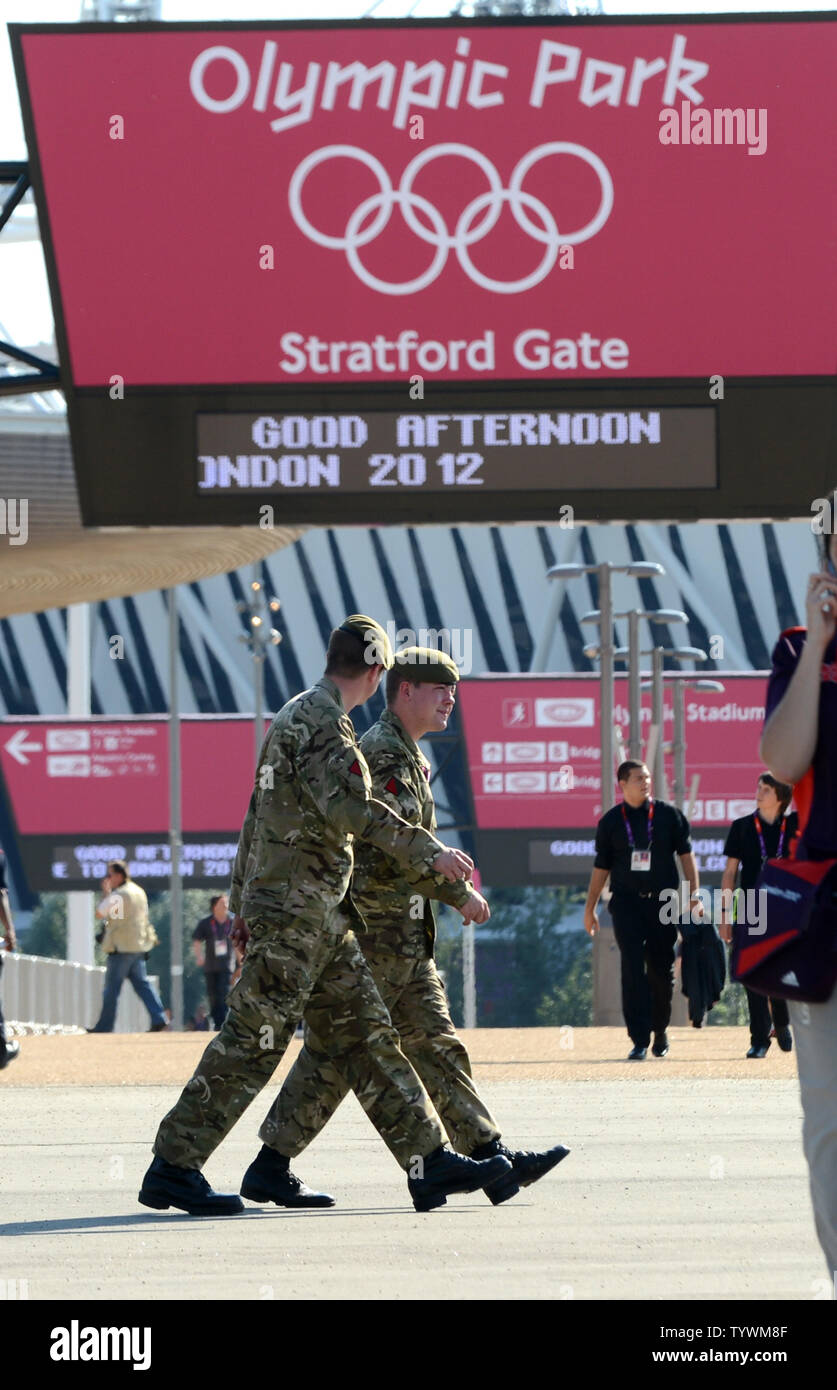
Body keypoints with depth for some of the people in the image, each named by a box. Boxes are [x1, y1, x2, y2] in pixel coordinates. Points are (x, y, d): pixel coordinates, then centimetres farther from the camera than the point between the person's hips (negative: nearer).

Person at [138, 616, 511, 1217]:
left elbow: (257, 817, 23)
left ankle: (429, 1160, 4)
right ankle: (172, 1168, -4)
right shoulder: (322, 720, -12)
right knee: (252, 1040, -7)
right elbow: (346, 806, -26)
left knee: (369, 1032, 6)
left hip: (322, 917, 10)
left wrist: (242, 905, 27)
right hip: (294, 912, -10)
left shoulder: (295, 716, 20)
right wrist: (427, 851, -26)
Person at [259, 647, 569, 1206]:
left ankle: (492, 1158, 3)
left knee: (436, 1045, 5)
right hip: (376, 932, -10)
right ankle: (269, 1167, -1)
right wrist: (459, 892, -19)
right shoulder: (385, 753, -15)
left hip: (405, 937, 10)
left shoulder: (406, 755, 20)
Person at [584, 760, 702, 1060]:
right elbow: (601, 866, 12)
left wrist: (694, 894, -2)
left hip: (662, 901, 1)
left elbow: (685, 853, 7)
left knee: (662, 970, 4)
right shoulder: (611, 821, 6)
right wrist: (590, 907, 11)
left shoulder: (668, 815, 5)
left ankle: (660, 1030, 27)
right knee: (633, 970, -11)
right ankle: (640, 1041, -14)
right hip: (627, 903, -1)